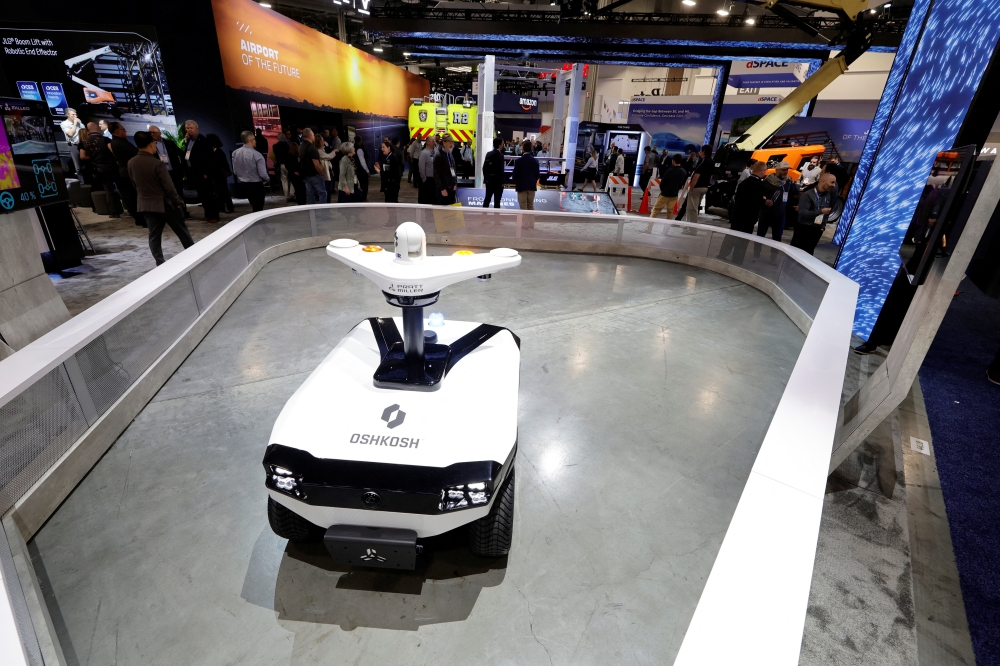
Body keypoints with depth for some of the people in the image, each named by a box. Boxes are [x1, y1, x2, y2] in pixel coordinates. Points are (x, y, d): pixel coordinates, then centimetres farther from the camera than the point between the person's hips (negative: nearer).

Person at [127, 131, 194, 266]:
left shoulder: (131, 163, 1)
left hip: (145, 204, 6)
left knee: (154, 235, 7)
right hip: (164, 203, -6)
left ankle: (160, 263, 6)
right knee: (182, 231, 7)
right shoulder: (157, 163, -18)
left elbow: (134, 184, 11)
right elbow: (169, 186, -16)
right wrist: (177, 201, -4)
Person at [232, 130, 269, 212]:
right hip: (256, 185, -6)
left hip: (242, 185, 6)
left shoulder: (235, 153, -2)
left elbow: (235, 171, 4)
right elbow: (263, 174, -19)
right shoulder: (257, 155, -19)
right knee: (258, 209, 5)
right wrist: (266, 179, 2)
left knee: (254, 207, 23)